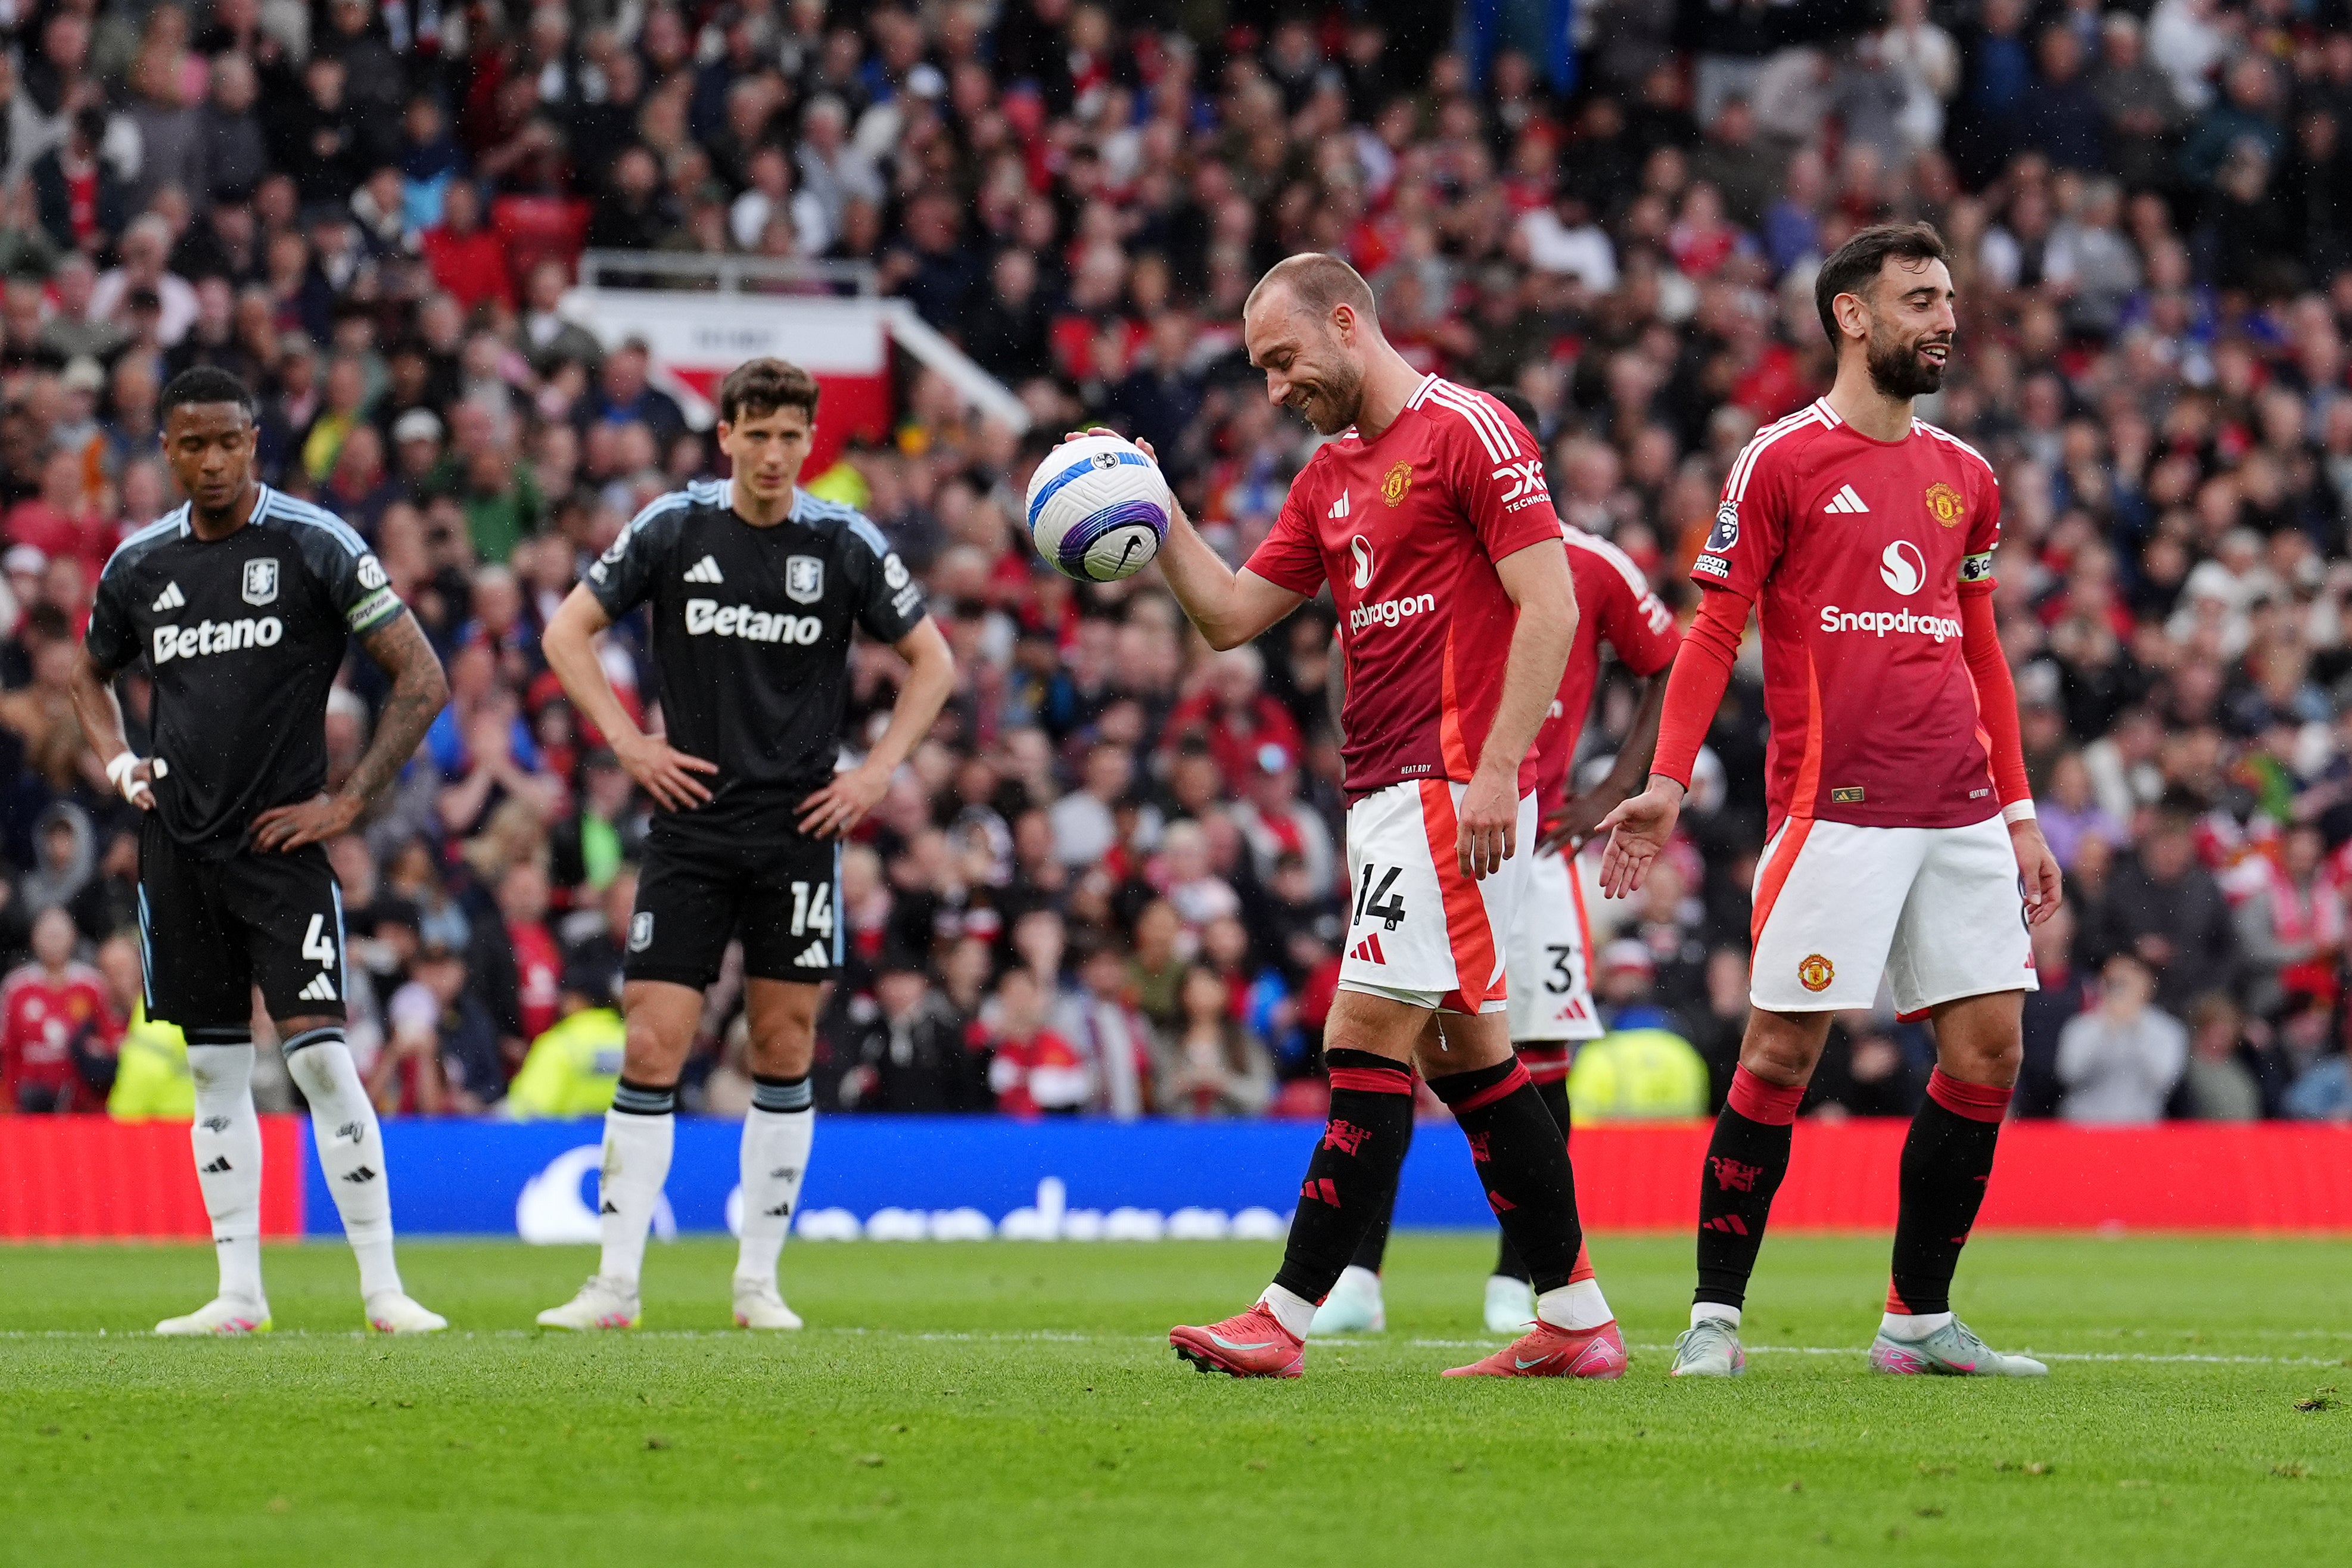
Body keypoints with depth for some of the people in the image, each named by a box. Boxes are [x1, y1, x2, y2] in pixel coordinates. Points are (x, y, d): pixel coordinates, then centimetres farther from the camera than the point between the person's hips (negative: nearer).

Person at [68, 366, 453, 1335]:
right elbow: (91, 673, 28)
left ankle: (383, 1287, -8)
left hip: (281, 843, -5)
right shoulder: (141, 564, 9)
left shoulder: (314, 546, -6)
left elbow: (422, 680, -5)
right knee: (213, 1068, 6)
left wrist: (346, 803, -9)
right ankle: (239, 1293, 10)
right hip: (177, 847, 5)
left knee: (319, 1056, -12)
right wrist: (118, 766, 10)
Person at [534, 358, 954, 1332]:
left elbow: (932, 660, 10)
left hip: (799, 825, 1)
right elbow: (567, 632, 8)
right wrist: (627, 741, -1)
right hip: (692, 822, 0)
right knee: (652, 1050, -6)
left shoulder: (845, 545, 0)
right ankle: (616, 1285, -4)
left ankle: (758, 1280, 13)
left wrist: (877, 771, 1)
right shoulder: (674, 529, -1)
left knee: (785, 1051, 3)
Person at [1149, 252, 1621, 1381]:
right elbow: (1230, 614, 20)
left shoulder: (1470, 433, -9)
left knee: (1368, 1041, -11)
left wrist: (1496, 769, -20)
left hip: (1451, 789, -9)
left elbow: (1549, 605, -14)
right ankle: (1576, 1319, 13)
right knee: (1467, 1054, 9)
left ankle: (1287, 1318, -13)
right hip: (1382, 790, 9)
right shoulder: (1330, 477, 18)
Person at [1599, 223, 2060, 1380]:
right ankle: (1714, 1316, 2)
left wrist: (2020, 814, 17)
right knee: (1781, 1054, -6)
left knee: (1989, 1048, 1)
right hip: (1834, 807, -6)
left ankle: (1920, 1318, 10)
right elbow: (1713, 633, -2)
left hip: (1960, 814, 6)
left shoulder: (1965, 478, 15)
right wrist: (1668, 783, -12)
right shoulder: (1781, 461, -1)